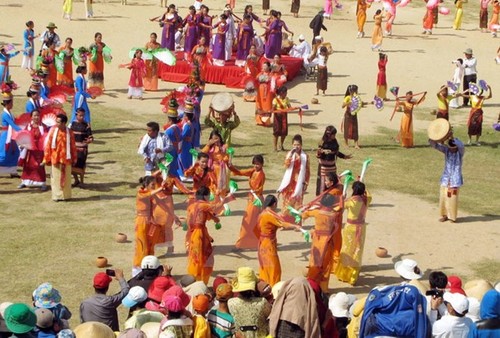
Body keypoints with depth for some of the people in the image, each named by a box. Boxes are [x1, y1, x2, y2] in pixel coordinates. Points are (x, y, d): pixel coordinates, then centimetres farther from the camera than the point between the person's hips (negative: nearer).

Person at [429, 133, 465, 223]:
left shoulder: (460, 151, -9)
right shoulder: (446, 150, -1)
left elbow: (461, 146, -34)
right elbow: (434, 145, -10)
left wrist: (453, 138, -42)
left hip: (455, 179, -3)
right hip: (446, 178, 3)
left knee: (453, 198, -3)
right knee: (443, 197, 3)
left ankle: (452, 217, 12)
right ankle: (445, 215, 18)